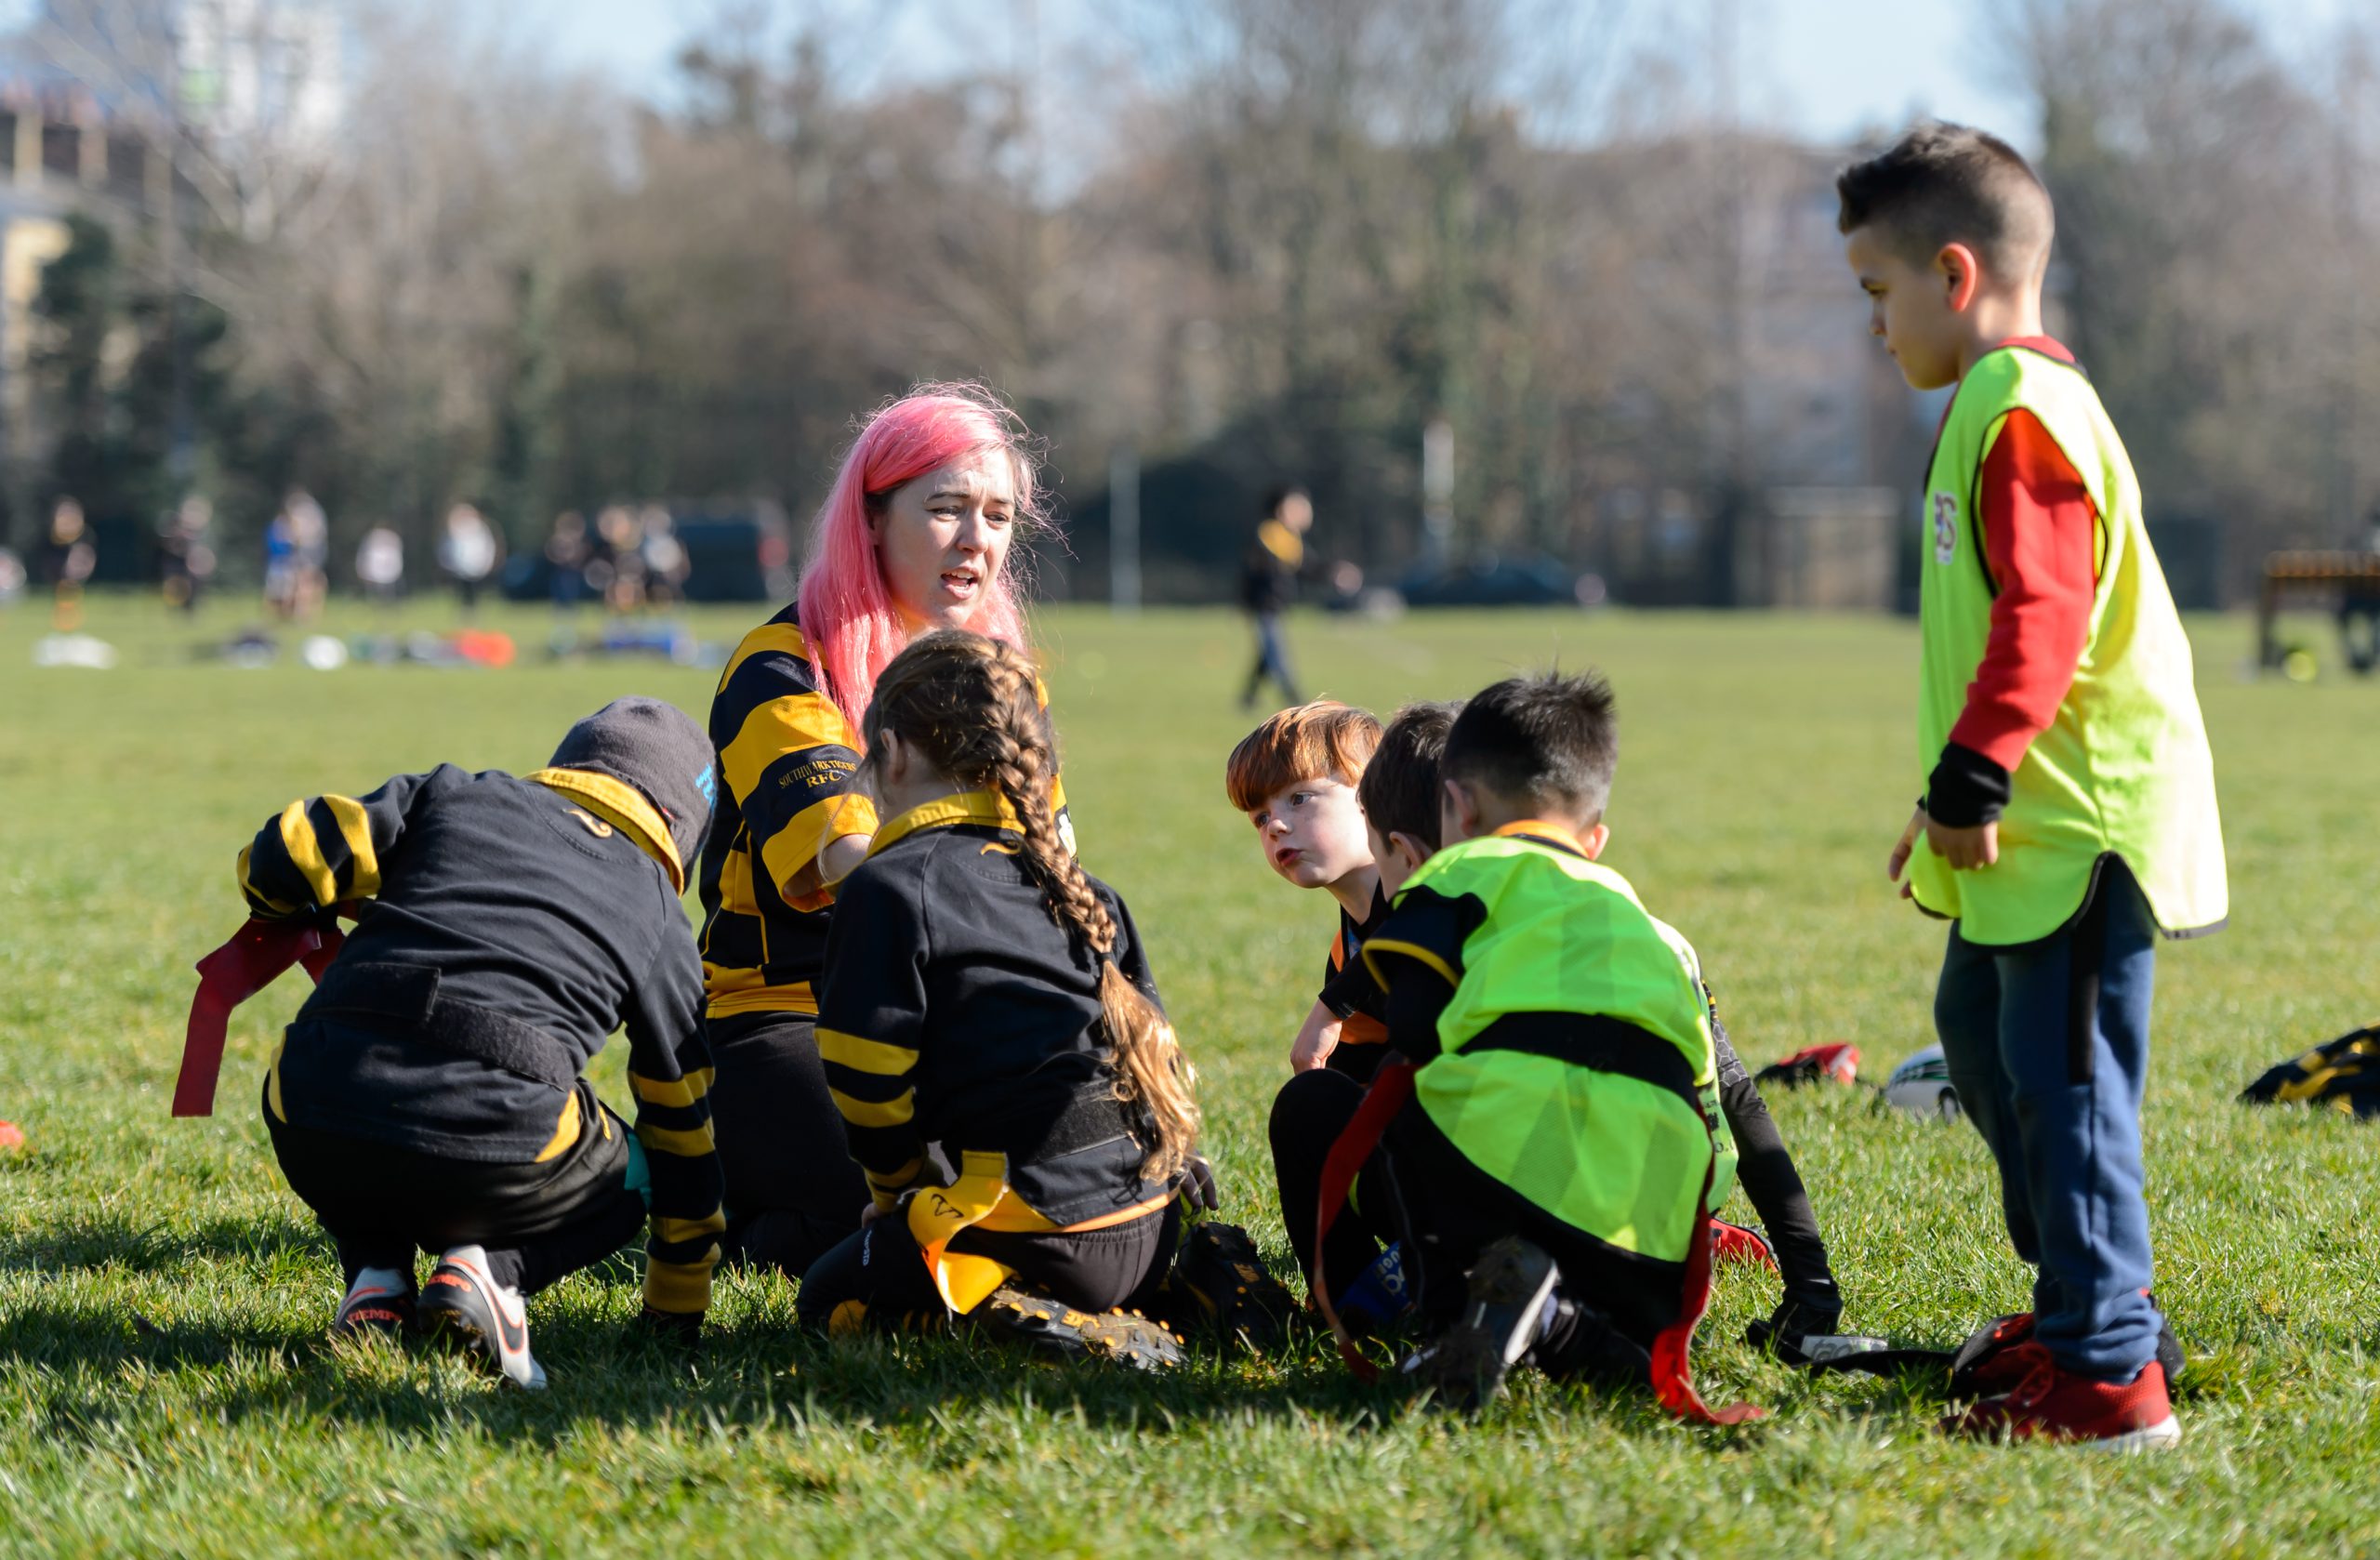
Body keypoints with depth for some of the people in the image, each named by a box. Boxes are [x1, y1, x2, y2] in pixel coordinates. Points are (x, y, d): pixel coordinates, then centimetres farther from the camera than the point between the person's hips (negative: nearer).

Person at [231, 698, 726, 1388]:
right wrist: (677, 1306, 41)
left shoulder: (452, 795, 22)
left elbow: (281, 859, 11)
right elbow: (682, 1127, 29)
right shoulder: (658, 919, 22)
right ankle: (487, 1266, 1)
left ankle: (375, 1273, 12)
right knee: (625, 1181, 31)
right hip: (499, 1160, -2)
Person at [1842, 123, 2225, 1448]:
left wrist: (1968, 782, -22)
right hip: (2032, 828, 12)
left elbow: (2039, 619, -24)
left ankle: (2111, 1377, -7)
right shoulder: (1994, 407, 18)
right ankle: (2077, 1304, 35)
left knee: (2063, 1080, -10)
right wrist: (1961, 798, 25)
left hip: (2085, 823, -12)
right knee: (1983, 1031, 23)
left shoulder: (2022, 415, -16)